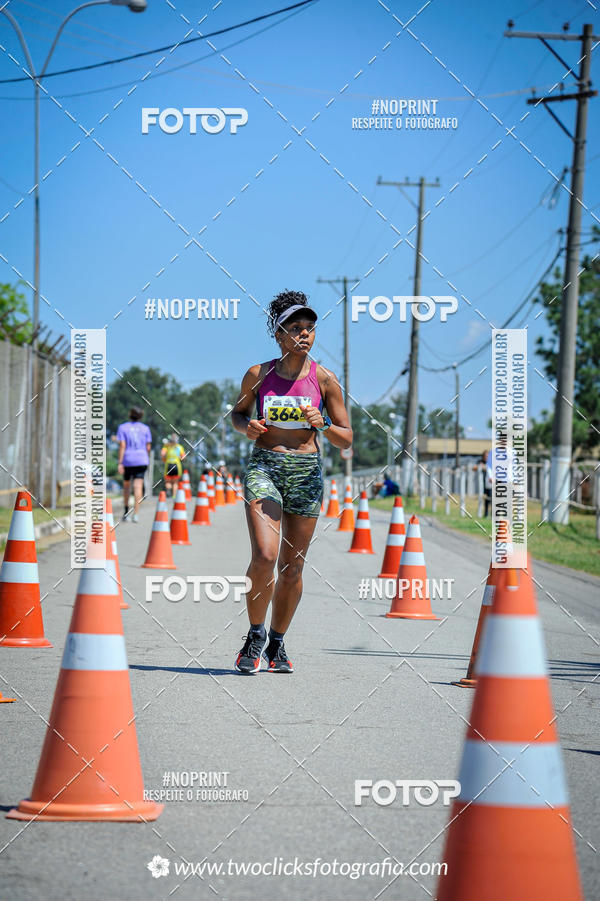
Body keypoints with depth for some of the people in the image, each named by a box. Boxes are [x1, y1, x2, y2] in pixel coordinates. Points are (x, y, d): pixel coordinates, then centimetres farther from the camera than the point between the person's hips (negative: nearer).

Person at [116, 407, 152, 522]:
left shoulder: (123, 427, 1)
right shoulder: (145, 428, 6)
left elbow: (122, 446, -7)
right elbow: (148, 447, 5)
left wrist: (120, 463, -9)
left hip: (128, 460, 0)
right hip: (142, 460, 0)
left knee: (126, 484, 20)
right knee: (138, 487, -7)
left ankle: (126, 510, 26)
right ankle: (135, 514, -17)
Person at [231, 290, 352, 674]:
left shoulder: (324, 379, 2)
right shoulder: (259, 375, 3)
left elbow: (346, 439, 6)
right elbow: (238, 412, 19)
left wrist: (323, 424, -14)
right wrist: (248, 426, -3)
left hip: (307, 472, 1)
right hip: (264, 467, -1)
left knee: (292, 567, 5)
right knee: (264, 557, -19)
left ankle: (276, 643, 23)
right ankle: (255, 636, 2)